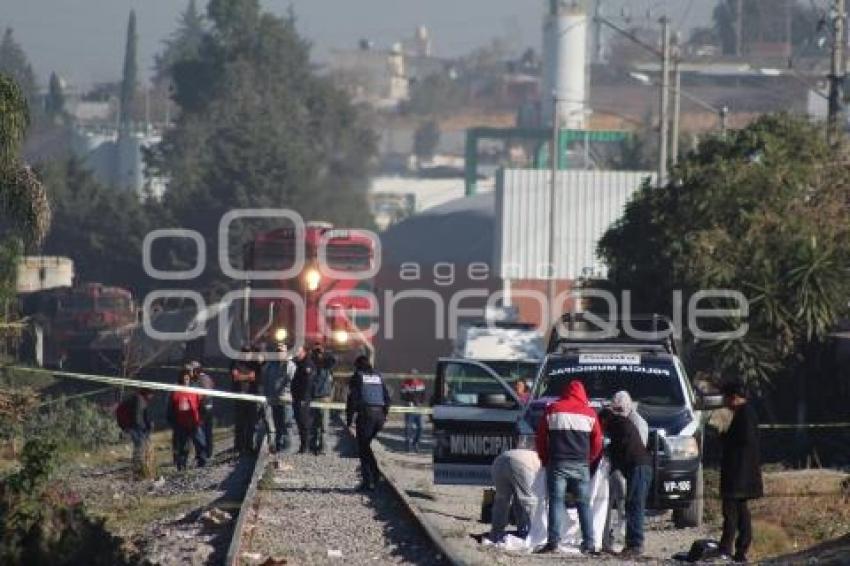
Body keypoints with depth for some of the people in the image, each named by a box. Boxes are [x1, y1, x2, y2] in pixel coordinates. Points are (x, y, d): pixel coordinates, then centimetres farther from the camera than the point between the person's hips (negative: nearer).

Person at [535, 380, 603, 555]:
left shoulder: (553, 410, 6)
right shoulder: (589, 413, 7)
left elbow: (541, 438, 8)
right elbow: (597, 442, 9)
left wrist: (546, 460, 18)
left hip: (557, 463, -1)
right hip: (581, 465, 1)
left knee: (556, 501, -2)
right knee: (584, 503, 5)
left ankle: (553, 541, -13)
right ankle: (588, 544, -1)